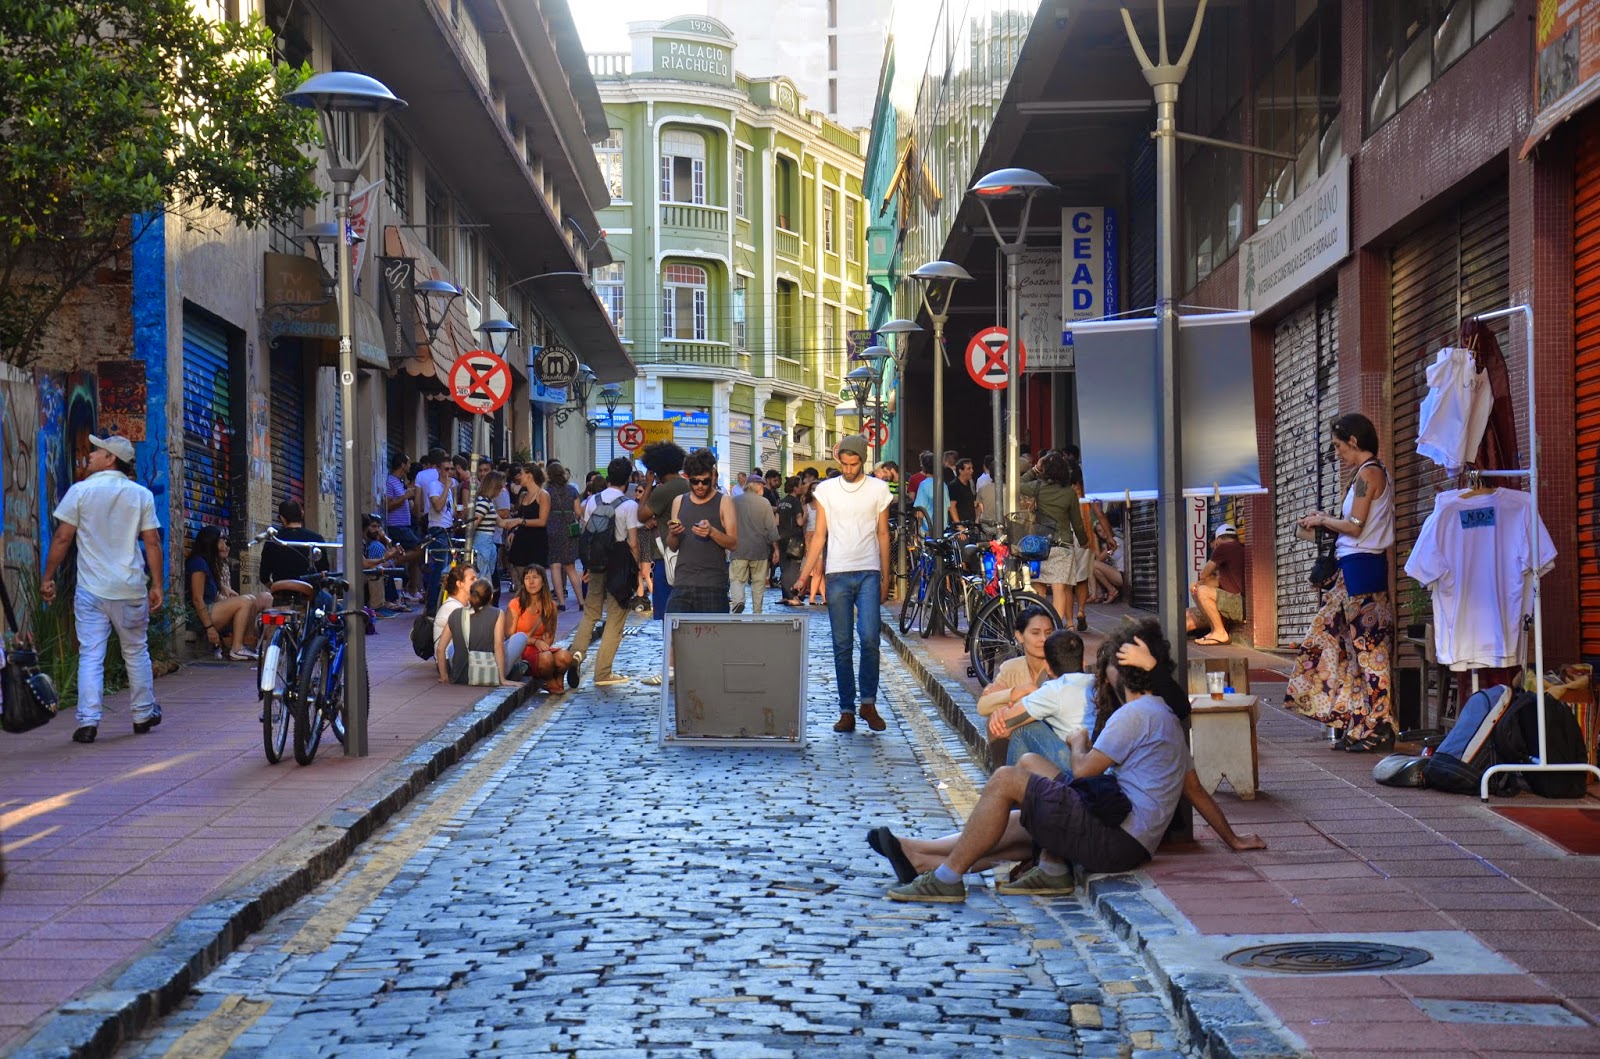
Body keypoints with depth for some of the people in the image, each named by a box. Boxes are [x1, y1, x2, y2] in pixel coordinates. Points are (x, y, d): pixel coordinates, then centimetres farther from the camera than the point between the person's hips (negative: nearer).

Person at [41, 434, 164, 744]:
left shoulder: (80, 491, -3)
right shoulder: (141, 494, 3)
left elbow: (62, 538, -4)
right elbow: (152, 542, 0)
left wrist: (48, 578, 5)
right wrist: (157, 585, 5)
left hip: (91, 590, -2)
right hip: (130, 589, 2)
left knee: (90, 655, 0)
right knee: (136, 652, 16)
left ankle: (88, 721, -7)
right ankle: (143, 715, 24)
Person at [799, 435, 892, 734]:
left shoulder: (878, 489, 7)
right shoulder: (826, 489, 8)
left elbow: (883, 534, 11)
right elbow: (819, 535, 8)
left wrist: (886, 577, 8)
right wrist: (805, 573, -1)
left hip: (868, 573, -1)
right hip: (837, 574, 1)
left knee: (869, 639, -13)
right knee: (842, 645, 2)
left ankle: (868, 702, 2)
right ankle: (847, 710, 7)